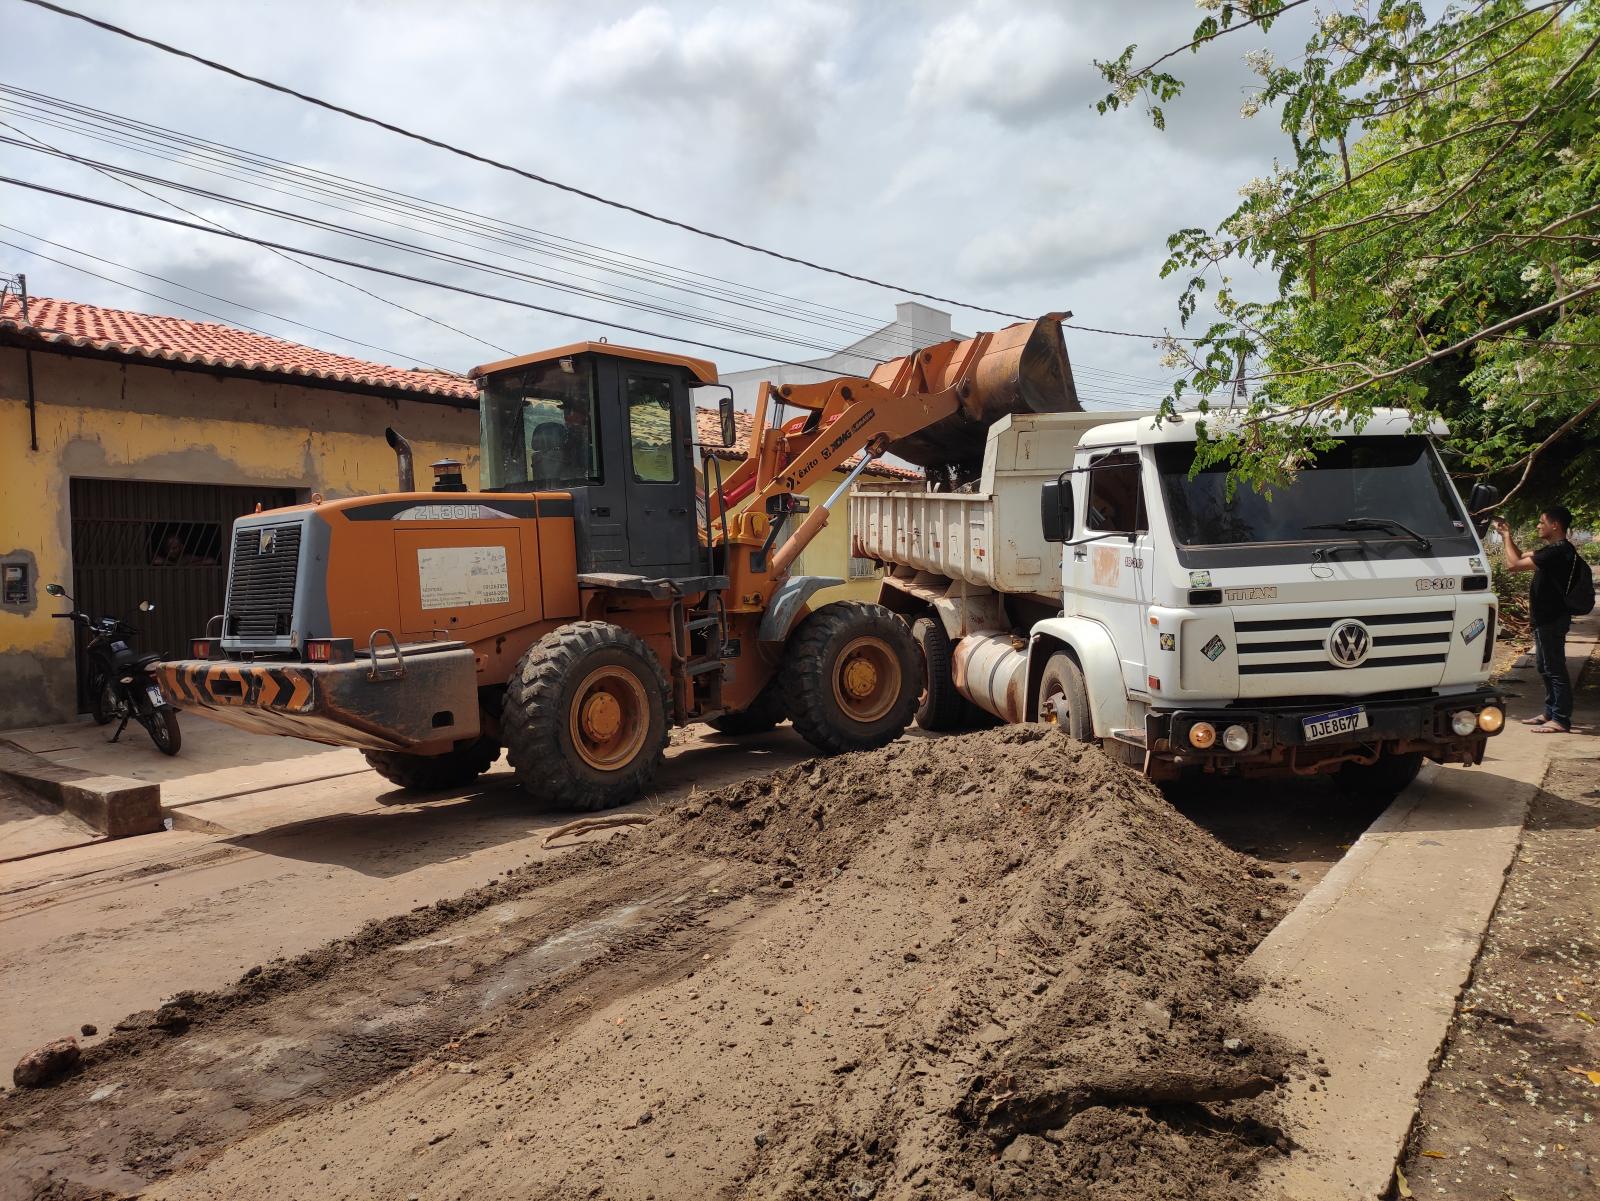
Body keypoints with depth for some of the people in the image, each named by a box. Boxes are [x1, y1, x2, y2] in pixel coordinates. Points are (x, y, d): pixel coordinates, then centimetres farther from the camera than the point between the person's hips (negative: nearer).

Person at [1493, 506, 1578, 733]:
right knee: (1547, 668, 17)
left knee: (1554, 669, -5)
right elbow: (1522, 557, 23)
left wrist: (1506, 536, -12)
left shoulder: (1558, 551, -20)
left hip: (1551, 619, -10)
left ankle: (1560, 719, -1)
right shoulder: (1554, 549, 12)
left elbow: (1513, 564, -24)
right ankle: (1551, 712, 26)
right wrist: (1506, 534, 12)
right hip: (1546, 618, 10)